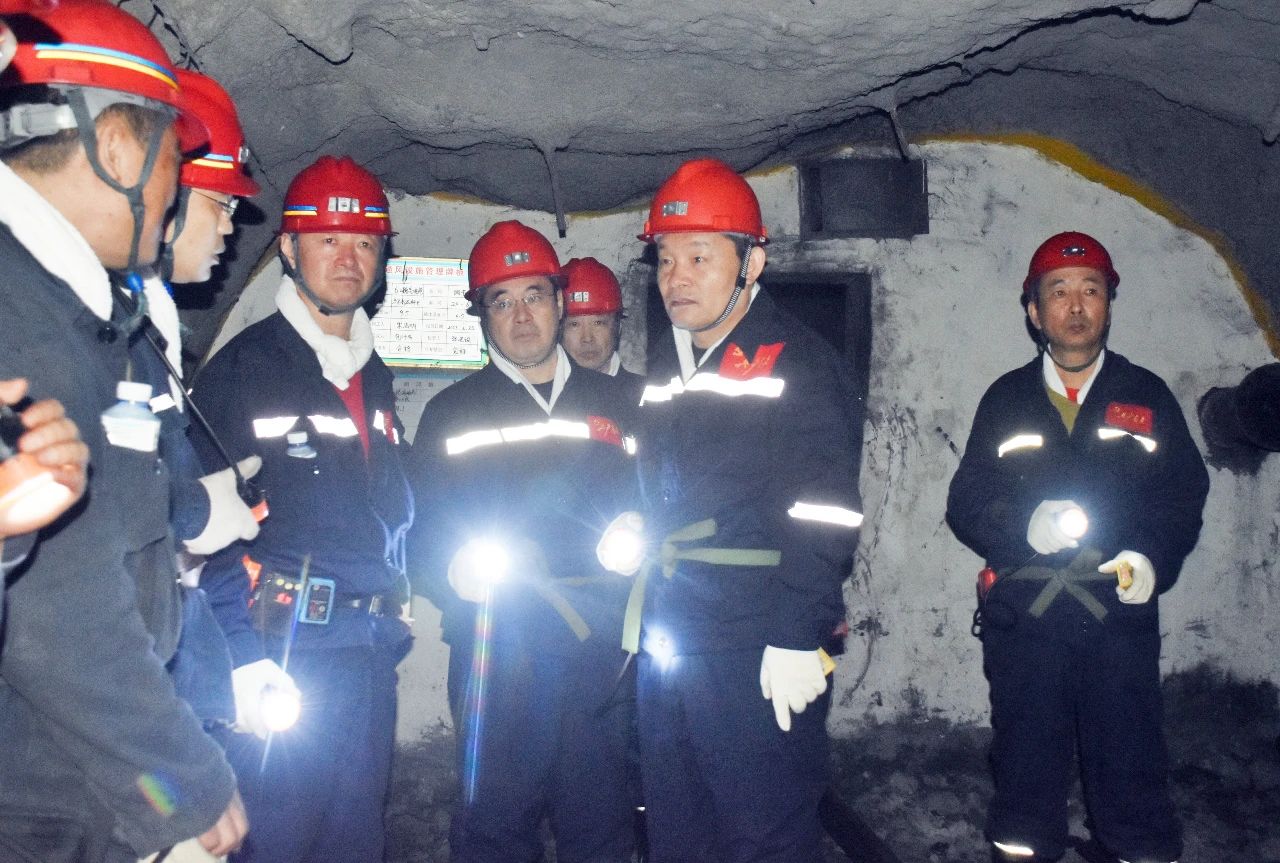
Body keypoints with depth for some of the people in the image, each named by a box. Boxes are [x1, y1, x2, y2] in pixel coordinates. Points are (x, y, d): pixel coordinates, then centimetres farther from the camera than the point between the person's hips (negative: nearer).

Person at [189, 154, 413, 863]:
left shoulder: (375, 377, 16)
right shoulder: (242, 367, -6)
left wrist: (387, 611, 13)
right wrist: (242, 655, -18)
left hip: (369, 646, 7)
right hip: (285, 648, -6)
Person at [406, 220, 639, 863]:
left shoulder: (611, 401, 14)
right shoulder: (452, 412, 9)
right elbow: (421, 531, 4)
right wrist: (455, 570, -15)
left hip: (600, 646, 2)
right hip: (497, 647, -1)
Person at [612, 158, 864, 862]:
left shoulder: (798, 362, -9)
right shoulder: (665, 367, 14)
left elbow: (823, 514, -16)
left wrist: (797, 640, -21)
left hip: (760, 658, -7)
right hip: (665, 646, 8)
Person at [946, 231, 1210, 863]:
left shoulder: (1147, 396, 9)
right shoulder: (1005, 399, 8)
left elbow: (1183, 495, 8)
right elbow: (966, 504, 4)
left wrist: (1152, 558, -11)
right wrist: (1023, 526, -15)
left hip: (1121, 614, 0)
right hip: (1022, 615, 0)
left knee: (1132, 769, 4)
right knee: (1025, 770, 9)